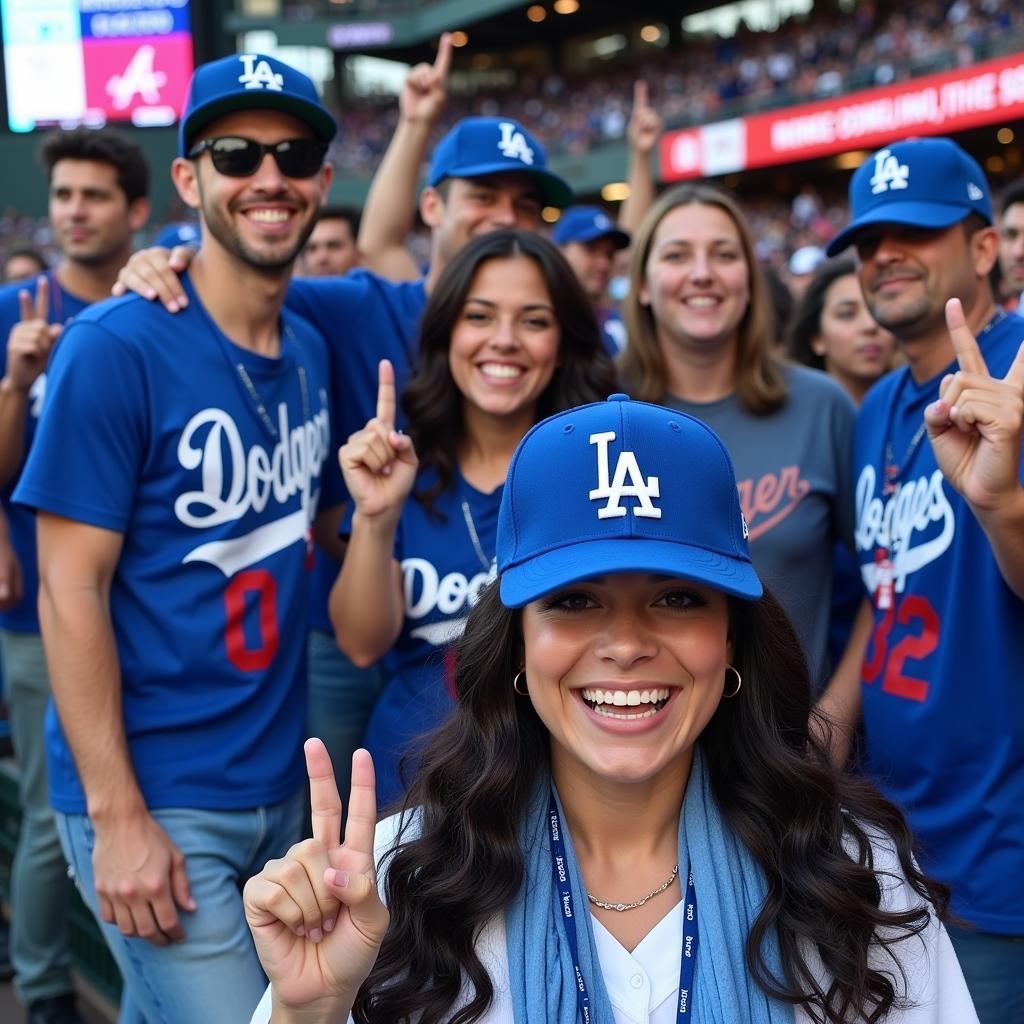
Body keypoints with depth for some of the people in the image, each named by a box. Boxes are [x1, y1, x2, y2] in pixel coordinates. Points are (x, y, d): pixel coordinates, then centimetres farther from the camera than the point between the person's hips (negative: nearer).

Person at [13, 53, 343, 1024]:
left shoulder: (310, 350, 6)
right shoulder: (114, 347, -13)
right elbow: (71, 589, -15)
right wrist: (117, 815, -17)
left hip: (278, 786, 6)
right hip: (154, 798, -6)